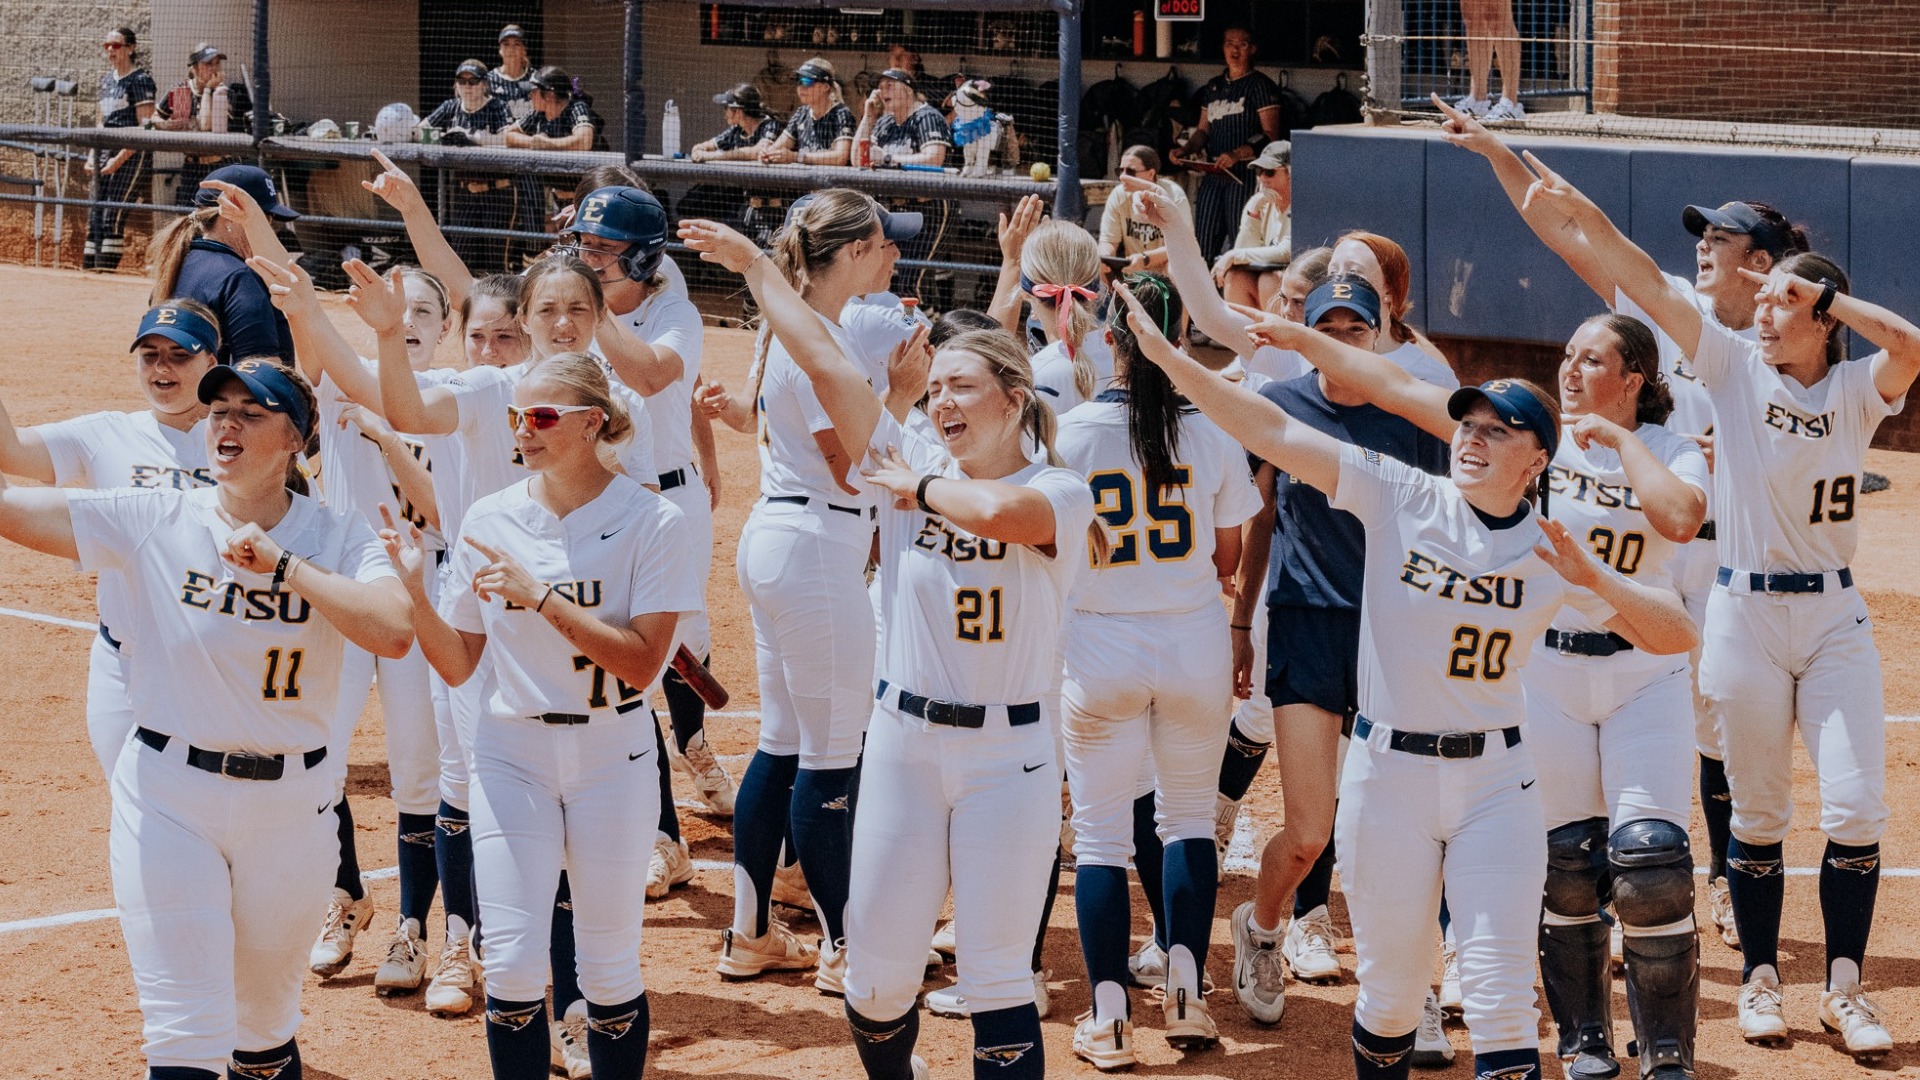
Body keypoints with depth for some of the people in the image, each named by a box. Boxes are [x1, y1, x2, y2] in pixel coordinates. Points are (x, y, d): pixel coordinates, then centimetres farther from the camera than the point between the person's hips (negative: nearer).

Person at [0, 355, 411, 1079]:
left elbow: (395, 633, -24)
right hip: (168, 798, -1)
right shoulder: (152, 523, -5)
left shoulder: (337, 540, -5)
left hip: (291, 802, 1)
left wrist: (287, 564, -21)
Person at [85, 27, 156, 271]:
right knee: (94, 216, 4)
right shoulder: (107, 78, 16)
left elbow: (145, 127, -13)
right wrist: (92, 155, 12)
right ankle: (88, 270, 7)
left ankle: (105, 271, -13)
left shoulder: (140, 79, -8)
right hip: (105, 153, 8)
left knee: (112, 216, -14)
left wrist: (120, 159, -17)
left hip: (131, 154, -8)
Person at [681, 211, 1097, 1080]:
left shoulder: (1059, 493, -8)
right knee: (876, 974, 7)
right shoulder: (910, 463, 3)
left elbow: (1000, 510, -31)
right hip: (903, 741, 4)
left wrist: (922, 487, -14)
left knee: (996, 979, -2)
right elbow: (822, 360, 1)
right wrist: (754, 265, 2)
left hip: (1008, 755, -4)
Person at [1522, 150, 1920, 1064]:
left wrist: (1826, 295, -15)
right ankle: (1760, 976, 20)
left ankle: (1844, 986, 5)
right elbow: (1652, 290, -7)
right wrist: (1581, 211, -15)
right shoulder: (1735, 369, 2)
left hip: (1834, 617, 0)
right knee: (1758, 812, 7)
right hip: (1745, 612, 0)